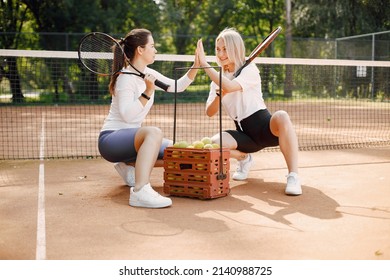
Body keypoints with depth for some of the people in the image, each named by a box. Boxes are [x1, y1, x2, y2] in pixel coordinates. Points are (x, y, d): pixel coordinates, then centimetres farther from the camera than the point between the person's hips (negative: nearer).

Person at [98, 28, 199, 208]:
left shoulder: (148, 73, 9)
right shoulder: (126, 77, -16)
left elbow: (177, 86, 17)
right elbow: (127, 115, -25)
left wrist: (196, 66, 6)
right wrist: (148, 92, -30)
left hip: (129, 136, 9)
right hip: (110, 138, -9)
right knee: (154, 133, -37)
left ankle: (129, 165, 12)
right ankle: (140, 191, -47)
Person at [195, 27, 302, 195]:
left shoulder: (249, 70, -8)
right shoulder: (218, 78, 10)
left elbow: (229, 86, -30)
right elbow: (209, 112, 2)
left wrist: (205, 64, -26)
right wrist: (219, 95, -17)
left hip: (265, 127, -5)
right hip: (245, 134, 5)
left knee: (281, 117, -39)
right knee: (214, 142, -25)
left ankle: (293, 177, -36)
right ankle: (244, 158, 9)